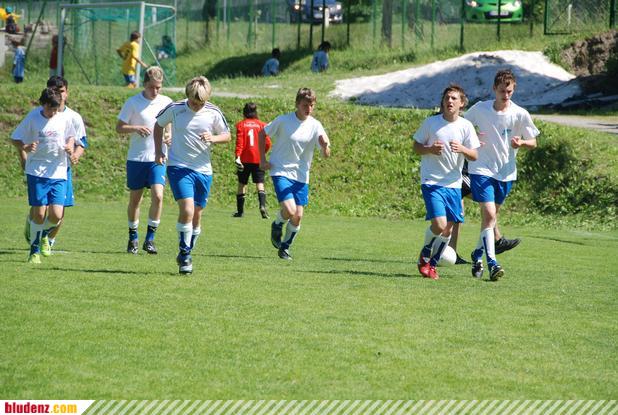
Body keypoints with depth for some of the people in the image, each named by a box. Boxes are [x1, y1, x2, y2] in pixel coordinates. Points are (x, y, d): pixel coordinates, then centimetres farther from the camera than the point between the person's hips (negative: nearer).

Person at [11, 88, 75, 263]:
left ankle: (42, 232, 25)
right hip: (37, 172, -2)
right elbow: (16, 137, 2)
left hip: (59, 173, 2)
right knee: (39, 214, -6)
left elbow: (71, 136, 19)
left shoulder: (64, 119, 2)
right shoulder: (32, 118, -5)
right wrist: (25, 147, -19)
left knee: (56, 215, -9)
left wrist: (70, 146, -3)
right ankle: (34, 251, 13)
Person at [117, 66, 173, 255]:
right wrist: (136, 128, -18)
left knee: (158, 196, -15)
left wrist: (170, 136, -8)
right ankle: (133, 238, 22)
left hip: (158, 158, 1)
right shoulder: (133, 102, -3)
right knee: (135, 199, 7)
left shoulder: (167, 103, 3)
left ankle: (150, 239, -5)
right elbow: (119, 127, 0)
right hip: (136, 158, -1)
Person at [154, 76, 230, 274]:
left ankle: (186, 255, 26)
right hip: (178, 167, -3)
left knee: (196, 215, 9)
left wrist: (213, 138, -14)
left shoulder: (213, 113, -5)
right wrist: (158, 151, 3)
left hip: (203, 170, 3)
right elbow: (158, 125, 11)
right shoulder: (175, 109, -8)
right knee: (187, 210, -19)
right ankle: (184, 254, -6)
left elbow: (227, 135, 8)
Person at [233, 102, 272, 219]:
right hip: (258, 159, 0)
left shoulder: (240, 125, 0)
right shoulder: (261, 125, 3)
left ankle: (240, 211, 15)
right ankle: (262, 206, -26)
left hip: (244, 159, 0)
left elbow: (239, 142, -10)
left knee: (242, 184, 11)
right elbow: (267, 143, -2)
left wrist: (237, 156, -16)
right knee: (260, 184, -2)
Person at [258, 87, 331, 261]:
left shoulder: (315, 126, -3)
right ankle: (277, 226, 14)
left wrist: (325, 146, -28)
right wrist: (263, 159, -1)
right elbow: (263, 133, 5)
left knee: (298, 216, 1)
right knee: (289, 210, -20)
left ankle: (285, 247, 23)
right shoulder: (283, 121, -10)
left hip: (301, 175, 4)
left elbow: (326, 155, -4)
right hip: (281, 171, -4)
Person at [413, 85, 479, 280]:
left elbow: (474, 155, 1)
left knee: (448, 229, 6)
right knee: (439, 225, -18)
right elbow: (416, 147, 5)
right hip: (431, 181, -4)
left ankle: (432, 264, 27)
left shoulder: (466, 126, 1)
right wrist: (430, 149, -16)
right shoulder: (430, 123, -4)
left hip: (453, 183, 4)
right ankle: (424, 255, 9)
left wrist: (462, 149, -21)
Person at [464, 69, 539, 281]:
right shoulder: (479, 109, -6)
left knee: (492, 215, 13)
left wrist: (520, 143, -20)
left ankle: (478, 254, 35)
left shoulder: (521, 115, -6)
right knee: (488, 213, -16)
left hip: (506, 172, 2)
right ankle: (492, 263, -19)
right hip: (481, 169, -2)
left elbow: (533, 143, 3)